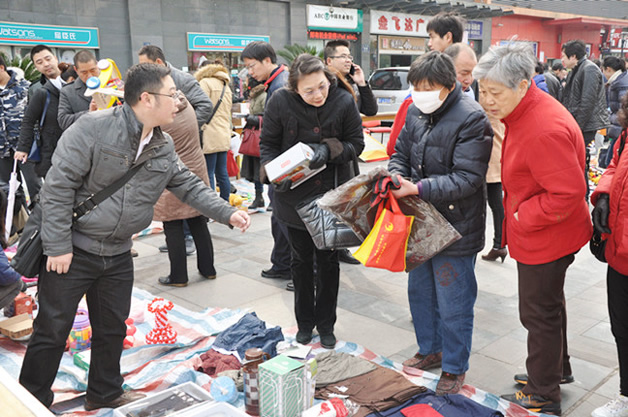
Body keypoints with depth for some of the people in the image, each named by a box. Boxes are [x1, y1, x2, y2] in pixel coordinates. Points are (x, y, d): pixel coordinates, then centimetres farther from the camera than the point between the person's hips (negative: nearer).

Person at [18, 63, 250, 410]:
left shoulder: (163, 147, 2)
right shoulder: (93, 128, -20)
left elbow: (190, 186, 9)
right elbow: (58, 185, -19)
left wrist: (227, 213, -5)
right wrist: (58, 246, -19)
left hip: (118, 254, 7)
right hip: (72, 250, -6)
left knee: (113, 328, 18)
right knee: (52, 330, 6)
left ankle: (105, 394, 38)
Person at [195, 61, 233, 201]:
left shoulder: (205, 82, -2)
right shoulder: (225, 86, 21)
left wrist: (199, 130, -11)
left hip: (210, 137, -8)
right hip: (224, 136, 8)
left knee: (208, 174, -5)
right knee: (222, 173, 11)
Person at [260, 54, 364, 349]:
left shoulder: (344, 101, -14)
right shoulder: (281, 102, -14)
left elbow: (356, 143, -6)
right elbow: (268, 144, -3)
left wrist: (328, 150, -24)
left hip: (332, 194, 0)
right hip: (294, 194, 0)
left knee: (328, 261, 11)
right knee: (301, 260, 14)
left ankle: (326, 323, 30)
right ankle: (305, 322, 32)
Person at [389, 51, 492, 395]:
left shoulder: (471, 118, -19)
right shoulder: (415, 111, 4)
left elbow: (467, 178, -22)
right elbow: (401, 153, 13)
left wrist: (418, 189, -29)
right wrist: (395, 175, -10)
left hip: (456, 228, -7)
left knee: (453, 303, 6)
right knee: (420, 291, 21)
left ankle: (454, 367, 26)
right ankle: (430, 350, 43)